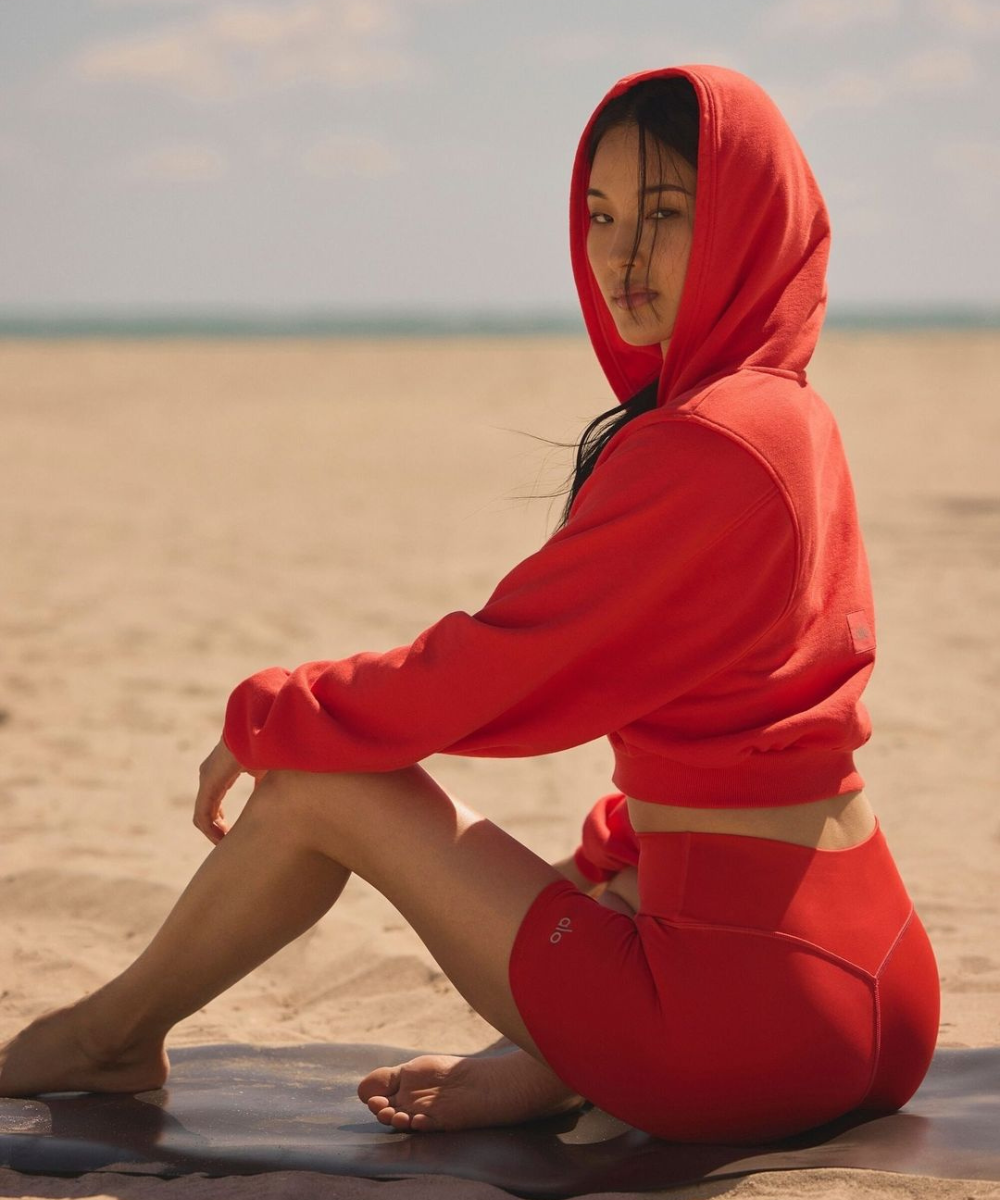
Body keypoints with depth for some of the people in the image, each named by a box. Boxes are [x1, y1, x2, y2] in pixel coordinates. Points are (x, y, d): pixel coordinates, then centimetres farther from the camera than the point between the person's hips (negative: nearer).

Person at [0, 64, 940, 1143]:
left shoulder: (706, 447, -19)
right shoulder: (793, 421, 11)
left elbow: (482, 670, -13)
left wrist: (264, 717, 2)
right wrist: (598, 868, 24)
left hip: (746, 1009, -9)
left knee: (324, 779, 5)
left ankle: (114, 1032, 25)